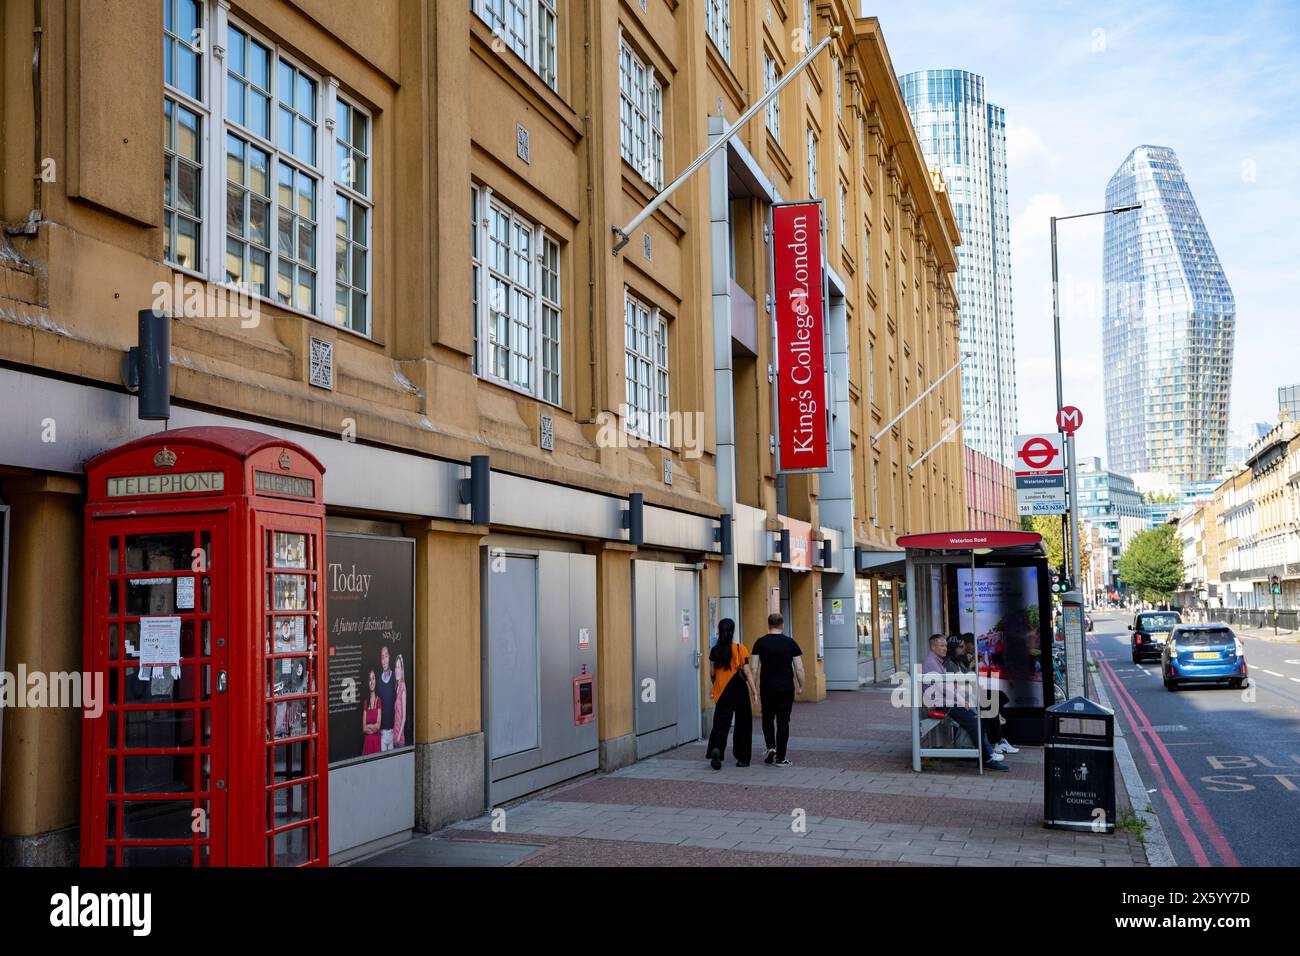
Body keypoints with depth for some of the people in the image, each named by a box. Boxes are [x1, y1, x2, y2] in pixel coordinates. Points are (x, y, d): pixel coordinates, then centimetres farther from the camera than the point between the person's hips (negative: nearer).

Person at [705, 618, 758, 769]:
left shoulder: (715, 651, 2)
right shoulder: (740, 648, -7)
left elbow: (712, 674, 7)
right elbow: (747, 672, -9)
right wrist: (754, 690, -6)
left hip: (722, 693, 2)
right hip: (739, 691, -2)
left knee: (721, 723, 2)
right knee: (743, 725, 11)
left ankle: (716, 749, -25)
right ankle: (742, 759, 15)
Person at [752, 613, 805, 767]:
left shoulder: (760, 642, -1)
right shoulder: (790, 642, 0)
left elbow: (755, 668, -3)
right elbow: (799, 669, 1)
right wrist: (800, 686, 13)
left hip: (767, 688, 0)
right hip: (786, 688, 0)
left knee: (768, 718, 18)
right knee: (783, 721, 6)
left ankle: (771, 746, -2)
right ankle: (780, 758, 6)